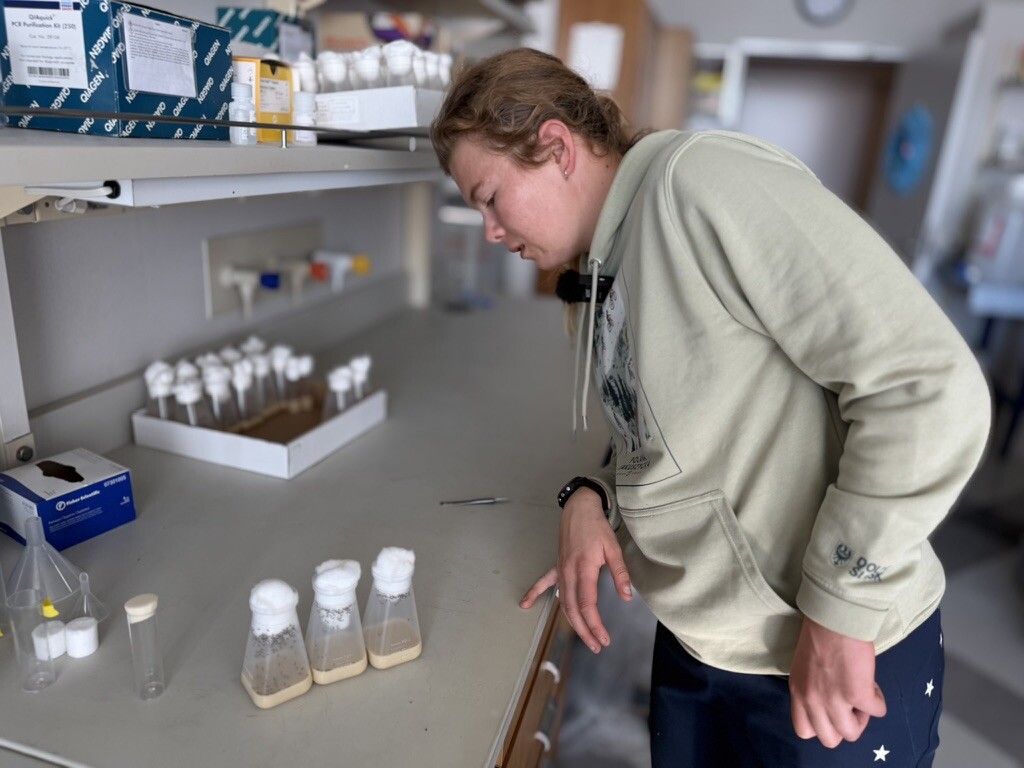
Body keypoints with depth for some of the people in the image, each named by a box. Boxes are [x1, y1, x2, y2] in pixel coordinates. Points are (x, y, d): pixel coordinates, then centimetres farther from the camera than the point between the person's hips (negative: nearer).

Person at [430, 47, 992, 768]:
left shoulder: (701, 179, -20)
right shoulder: (601, 273, 6)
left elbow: (930, 386, -25)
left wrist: (840, 614, -20)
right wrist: (591, 497, -6)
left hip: (844, 659, -7)